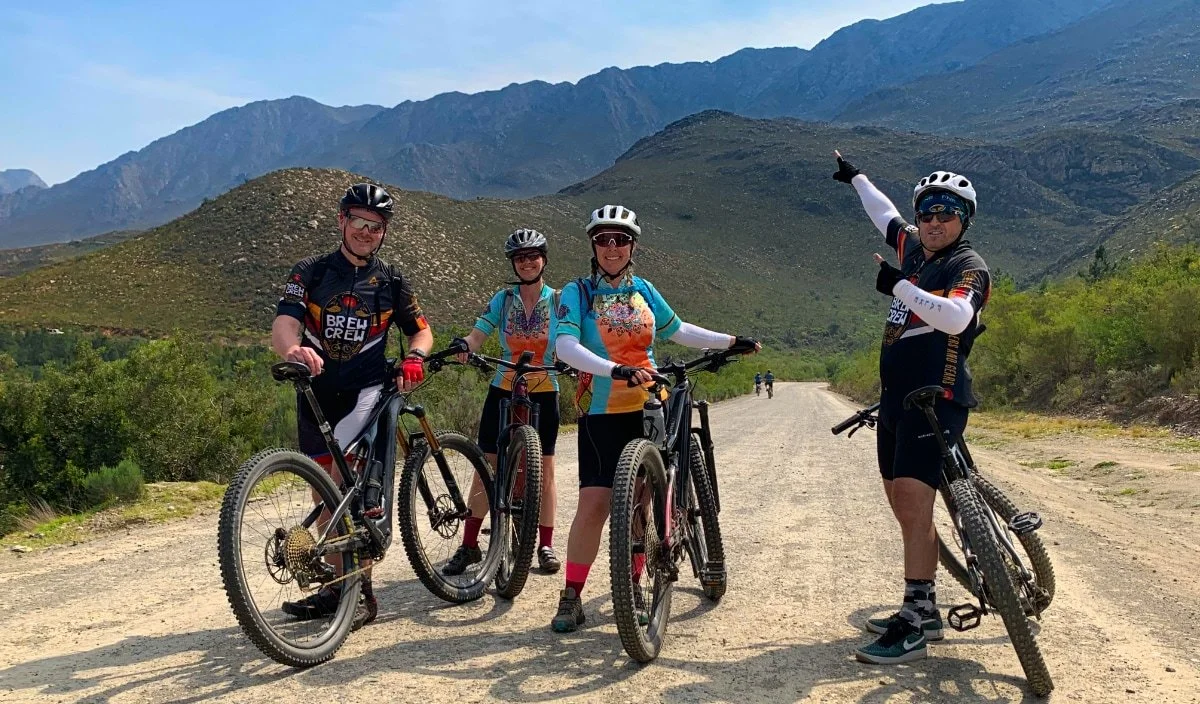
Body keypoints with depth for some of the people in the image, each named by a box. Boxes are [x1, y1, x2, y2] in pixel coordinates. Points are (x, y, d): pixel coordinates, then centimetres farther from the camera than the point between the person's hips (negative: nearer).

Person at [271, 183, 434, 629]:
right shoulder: (311, 272, 2)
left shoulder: (390, 281, 5)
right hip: (316, 392, 3)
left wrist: (414, 357, -10)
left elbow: (422, 329, 13)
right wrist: (293, 350, -36)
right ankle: (337, 585, 22)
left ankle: (359, 589, -10)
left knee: (342, 484, -19)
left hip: (365, 392, -2)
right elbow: (283, 325, -12)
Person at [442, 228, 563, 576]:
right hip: (503, 390, 1)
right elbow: (479, 333, -8)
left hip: (543, 393, -1)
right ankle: (469, 546, 9)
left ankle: (546, 546, 14)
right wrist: (464, 345, -30)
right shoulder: (503, 299, 2)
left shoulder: (557, 300, 0)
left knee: (544, 470, 4)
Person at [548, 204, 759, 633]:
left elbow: (678, 330, 22)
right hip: (602, 412, -4)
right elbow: (565, 345, -19)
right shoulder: (577, 292, -4)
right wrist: (615, 370, -33)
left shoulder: (644, 290, 9)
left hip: (647, 408, 4)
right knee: (594, 504, -10)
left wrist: (730, 342, 16)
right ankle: (571, 597, 2)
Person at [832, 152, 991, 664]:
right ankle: (924, 609, 22)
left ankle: (913, 629, -14)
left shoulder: (969, 267, -8)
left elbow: (956, 316, -29)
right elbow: (887, 216, 34)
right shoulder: (914, 248, 14)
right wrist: (856, 178, 45)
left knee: (913, 503, -16)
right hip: (896, 397, 9)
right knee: (901, 501, 11)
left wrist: (899, 287, -36)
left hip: (935, 399, -9)